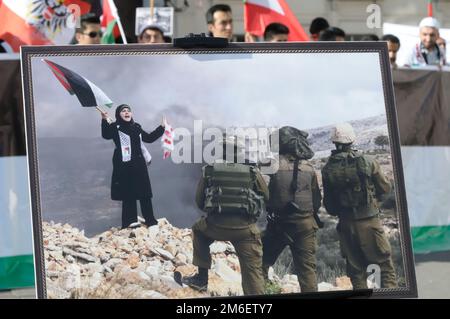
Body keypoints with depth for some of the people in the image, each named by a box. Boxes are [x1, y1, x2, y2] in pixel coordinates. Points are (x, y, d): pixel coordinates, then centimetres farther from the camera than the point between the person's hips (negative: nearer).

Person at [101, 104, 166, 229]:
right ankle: (130, 222, 0)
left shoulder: (136, 127, 15)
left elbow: (149, 138, 26)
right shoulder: (115, 127, -2)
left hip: (139, 165, 5)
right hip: (124, 166, -5)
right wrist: (104, 120, -37)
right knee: (128, 195, -4)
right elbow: (106, 135, -22)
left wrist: (161, 127, 25)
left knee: (144, 194, 5)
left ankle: (150, 221, 11)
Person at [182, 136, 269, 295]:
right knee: (253, 272, 4)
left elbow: (199, 202, 12)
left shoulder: (209, 171, 6)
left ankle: (202, 278, 28)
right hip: (246, 229, -1)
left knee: (198, 229, 33)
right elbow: (266, 198, 12)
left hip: (216, 226, 1)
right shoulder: (253, 172, 5)